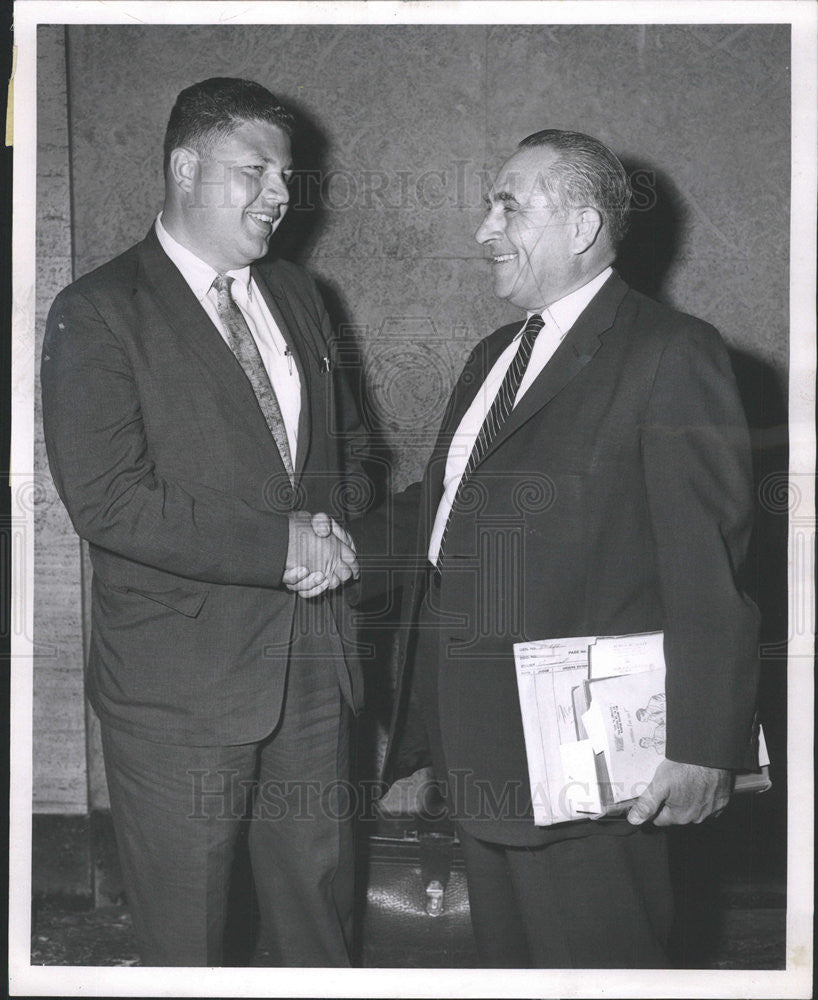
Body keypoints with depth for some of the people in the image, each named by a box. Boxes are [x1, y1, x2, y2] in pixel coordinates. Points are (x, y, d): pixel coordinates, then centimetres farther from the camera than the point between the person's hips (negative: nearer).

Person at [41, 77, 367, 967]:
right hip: (180, 685, -6)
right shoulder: (98, 313, -10)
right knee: (184, 938, 7)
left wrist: (333, 531, 0)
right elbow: (105, 499, -19)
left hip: (310, 662, 6)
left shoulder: (296, 297, 13)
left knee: (319, 911, 17)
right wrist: (278, 547, -19)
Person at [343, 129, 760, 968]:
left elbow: (708, 564, -16)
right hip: (477, 739, 8)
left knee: (591, 958, 2)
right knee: (504, 952, 18)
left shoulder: (669, 354, -11)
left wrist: (702, 745, -19)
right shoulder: (494, 356, 17)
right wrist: (354, 545, 8)